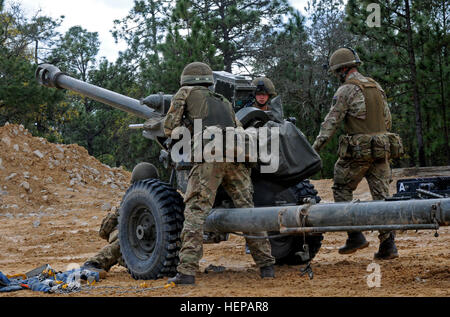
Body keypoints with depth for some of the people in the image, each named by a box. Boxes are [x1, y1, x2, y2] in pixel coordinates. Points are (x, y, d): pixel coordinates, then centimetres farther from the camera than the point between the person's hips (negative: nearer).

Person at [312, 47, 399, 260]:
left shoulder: (346, 90, -8)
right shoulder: (376, 87, 15)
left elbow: (331, 121, -11)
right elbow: (387, 120, 19)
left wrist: (315, 147, -9)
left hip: (357, 150, -7)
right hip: (381, 148, 7)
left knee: (342, 190, 8)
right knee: (381, 195, 6)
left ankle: (355, 236, 2)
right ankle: (388, 244, 3)